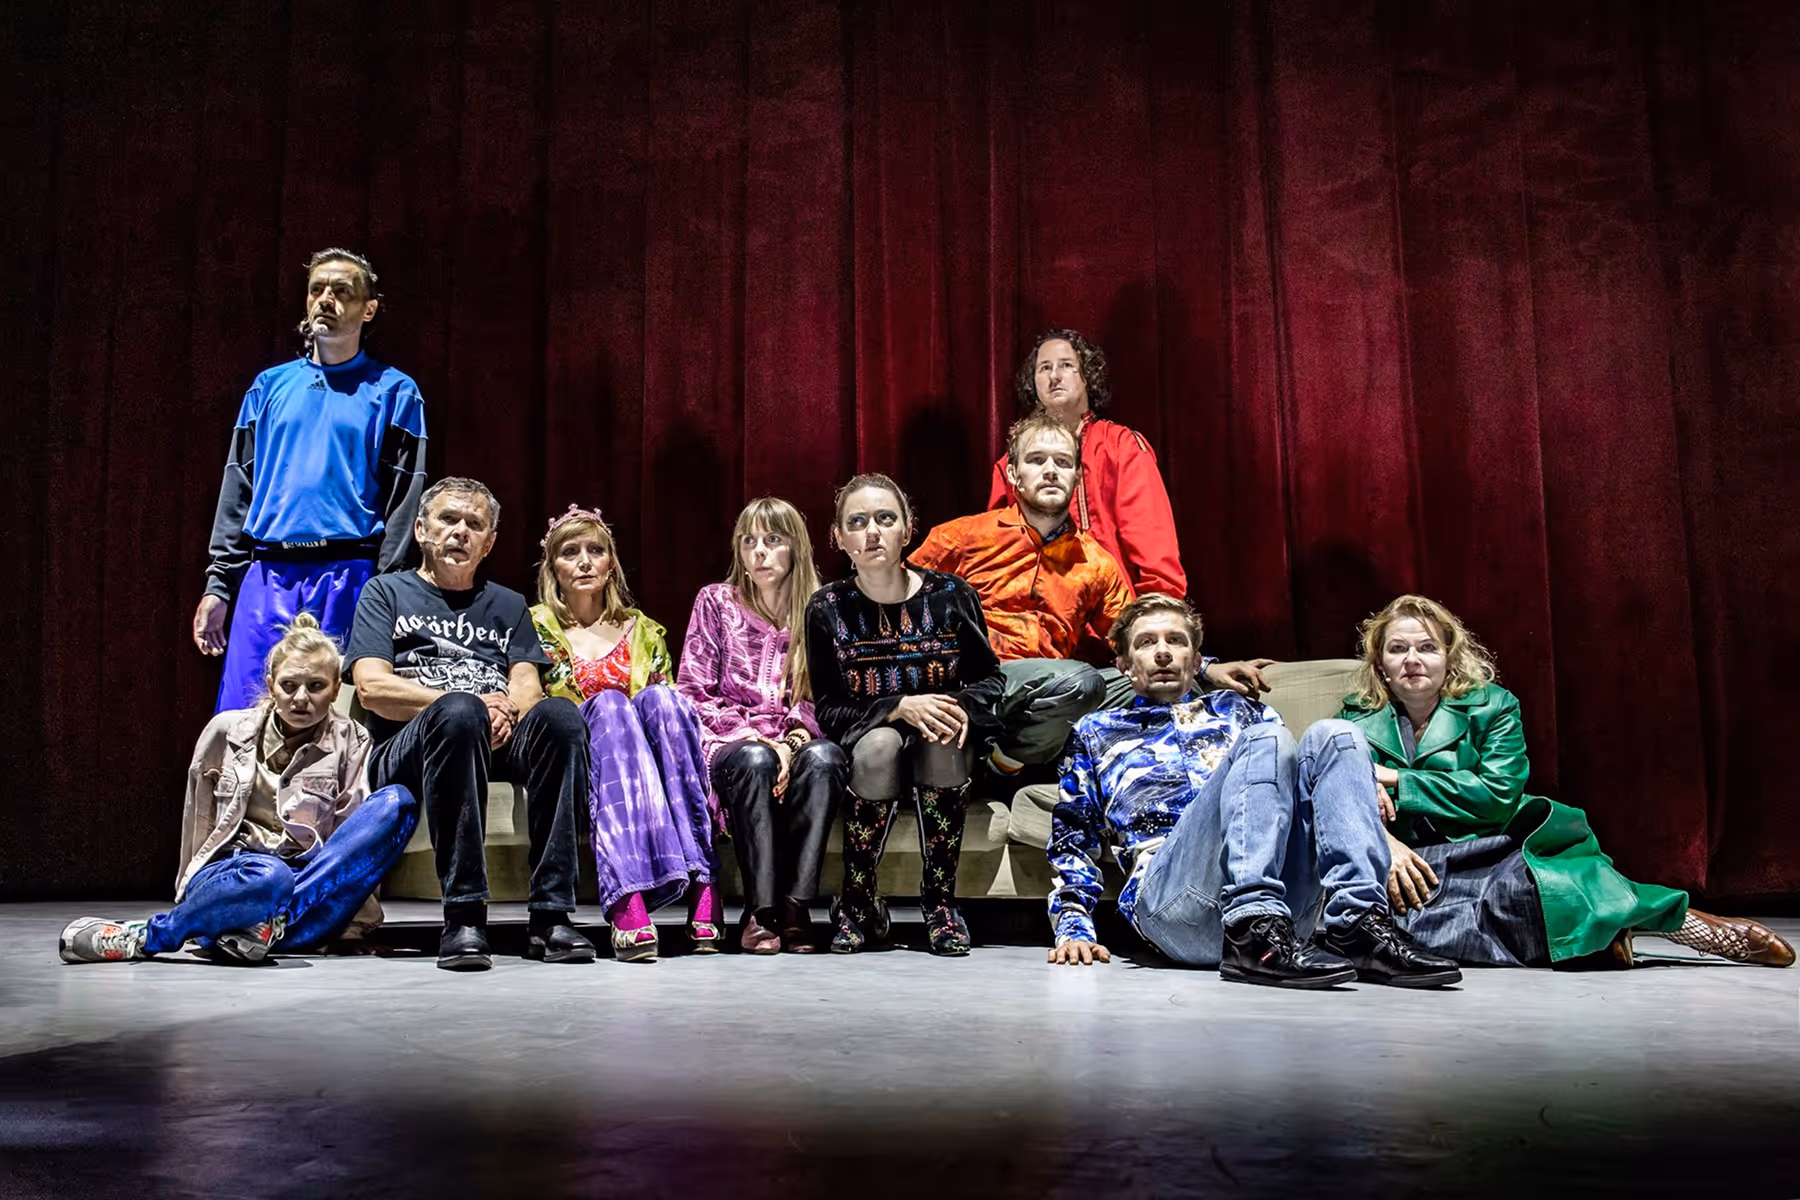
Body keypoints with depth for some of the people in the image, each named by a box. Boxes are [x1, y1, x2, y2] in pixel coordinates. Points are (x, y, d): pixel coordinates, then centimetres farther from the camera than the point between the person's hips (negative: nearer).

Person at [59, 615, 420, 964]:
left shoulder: (350, 742, 8)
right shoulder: (227, 730, 8)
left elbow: (353, 829, -1)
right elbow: (198, 819, 15)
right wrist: (192, 889, 16)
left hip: (312, 881, 2)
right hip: (231, 873, -1)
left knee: (396, 802, -27)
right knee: (268, 877, -42)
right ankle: (141, 937, -22)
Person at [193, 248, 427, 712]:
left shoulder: (393, 393, 5)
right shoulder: (270, 386, 16)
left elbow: (404, 501, -1)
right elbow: (238, 488, 16)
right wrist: (218, 584, 8)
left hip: (347, 583, -3)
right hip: (267, 582, 3)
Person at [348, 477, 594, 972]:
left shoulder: (508, 605, 29)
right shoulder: (387, 592, 19)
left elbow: (527, 685, 12)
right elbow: (372, 687, 2)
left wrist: (506, 712, -13)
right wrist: (468, 702, -10)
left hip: (499, 744, 3)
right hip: (408, 750, -3)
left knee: (560, 715, -31)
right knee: (459, 713, -38)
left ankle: (550, 916, -35)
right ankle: (463, 917, -38)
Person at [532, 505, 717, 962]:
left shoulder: (644, 632, 20)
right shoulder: (535, 626, 13)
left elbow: (666, 711, 15)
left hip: (643, 758, 2)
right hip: (573, 757, -2)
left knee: (660, 697, -29)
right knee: (608, 705, -33)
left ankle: (702, 890, -41)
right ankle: (627, 903, -50)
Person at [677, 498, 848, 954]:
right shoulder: (716, 602, 5)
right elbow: (693, 694, 0)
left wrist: (794, 742, -15)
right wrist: (754, 738, -13)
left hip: (796, 744, 2)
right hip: (727, 742, -1)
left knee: (825, 757, -33)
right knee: (755, 762, -37)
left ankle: (796, 905, -33)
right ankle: (761, 911, -32)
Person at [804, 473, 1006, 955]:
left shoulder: (950, 596, -3)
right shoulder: (827, 608, -4)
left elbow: (990, 678, 5)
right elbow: (827, 710, -6)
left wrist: (964, 706, -19)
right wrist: (900, 707, -22)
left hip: (943, 757, 1)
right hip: (863, 752, 0)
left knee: (943, 742, -34)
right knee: (878, 745, -35)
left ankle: (940, 901, -19)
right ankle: (857, 904, -17)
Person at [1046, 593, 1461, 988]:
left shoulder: (1235, 709, 33)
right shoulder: (1097, 732, 28)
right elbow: (1073, 841, 22)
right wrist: (1073, 928, 5)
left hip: (1286, 899, 3)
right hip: (1172, 900, -3)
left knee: (1332, 735, -17)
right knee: (1265, 741, -23)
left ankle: (1357, 927, -32)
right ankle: (1252, 931, -41)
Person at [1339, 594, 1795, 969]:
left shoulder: (1491, 705, 8)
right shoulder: (1357, 722, 9)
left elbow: (1498, 793, -8)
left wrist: (1399, 781, -10)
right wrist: (1383, 843, -23)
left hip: (1488, 857, 0)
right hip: (1409, 869, 0)